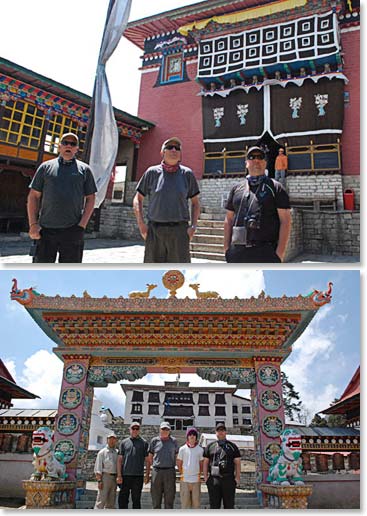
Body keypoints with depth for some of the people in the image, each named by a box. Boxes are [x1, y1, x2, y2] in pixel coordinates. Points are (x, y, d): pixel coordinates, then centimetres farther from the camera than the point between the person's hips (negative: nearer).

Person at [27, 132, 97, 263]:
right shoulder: (46, 167, 11)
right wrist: (33, 224, -2)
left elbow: (90, 199, 7)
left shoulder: (84, 169, 10)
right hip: (45, 230, 1)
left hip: (72, 231, 0)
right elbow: (33, 196, 9)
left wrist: (82, 225, -6)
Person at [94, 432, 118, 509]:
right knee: (101, 501, -9)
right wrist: (99, 480, -15)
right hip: (105, 477, -5)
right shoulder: (102, 452, -2)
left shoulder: (117, 453, 12)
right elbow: (98, 468, -6)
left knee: (111, 502, 9)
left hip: (114, 478, 6)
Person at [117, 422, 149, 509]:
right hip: (125, 475, 1)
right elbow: (119, 460, 6)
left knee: (136, 500, 7)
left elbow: (147, 460, 6)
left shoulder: (144, 443, 6)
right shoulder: (124, 442, 8)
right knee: (122, 499, 5)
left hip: (138, 476, -1)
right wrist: (119, 475, -2)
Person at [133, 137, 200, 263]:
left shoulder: (187, 174, 7)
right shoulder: (152, 172, 5)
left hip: (179, 230, 0)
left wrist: (193, 226, -1)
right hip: (154, 230, 0)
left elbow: (195, 202, 12)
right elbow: (137, 199, 10)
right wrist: (141, 223, -2)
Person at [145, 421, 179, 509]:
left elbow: (177, 458, 11)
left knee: (169, 500, 2)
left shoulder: (173, 441, 6)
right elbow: (149, 459, 9)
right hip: (156, 471, 0)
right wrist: (147, 474, 7)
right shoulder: (154, 441, 5)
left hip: (170, 472, 0)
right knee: (156, 500, 6)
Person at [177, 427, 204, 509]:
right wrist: (182, 473, 6)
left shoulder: (200, 449, 3)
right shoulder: (182, 449, 1)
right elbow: (179, 464, 8)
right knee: (185, 500, 4)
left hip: (196, 479, 0)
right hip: (184, 479, 0)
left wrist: (198, 474, 7)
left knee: (196, 500, 2)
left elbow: (201, 464, 11)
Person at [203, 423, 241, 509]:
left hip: (229, 479, 0)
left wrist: (237, 478, -3)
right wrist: (206, 477, 1)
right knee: (214, 505, 5)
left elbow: (237, 463, 6)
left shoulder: (232, 446, 10)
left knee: (229, 505, 5)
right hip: (214, 480, 0)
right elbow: (205, 463, 10)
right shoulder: (210, 446, 11)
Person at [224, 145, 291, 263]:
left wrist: (280, 252, -10)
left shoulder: (275, 188, 5)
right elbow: (229, 220, 15)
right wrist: (227, 248, 7)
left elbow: (285, 221, -1)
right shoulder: (236, 189, 15)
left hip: (266, 252, -3)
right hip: (237, 252, 4)